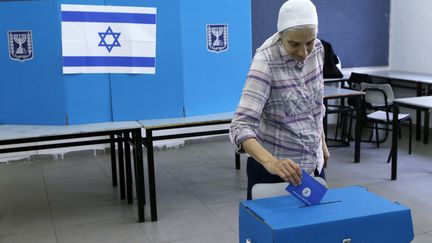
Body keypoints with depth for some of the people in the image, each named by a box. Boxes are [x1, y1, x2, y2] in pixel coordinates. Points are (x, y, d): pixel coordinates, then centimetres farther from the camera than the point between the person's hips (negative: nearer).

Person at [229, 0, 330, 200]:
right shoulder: (265, 62, -24)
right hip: (275, 167, -6)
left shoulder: (317, 50, -6)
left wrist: (322, 142, 15)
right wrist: (270, 162, -48)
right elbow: (241, 126, -33)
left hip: (312, 162, 6)